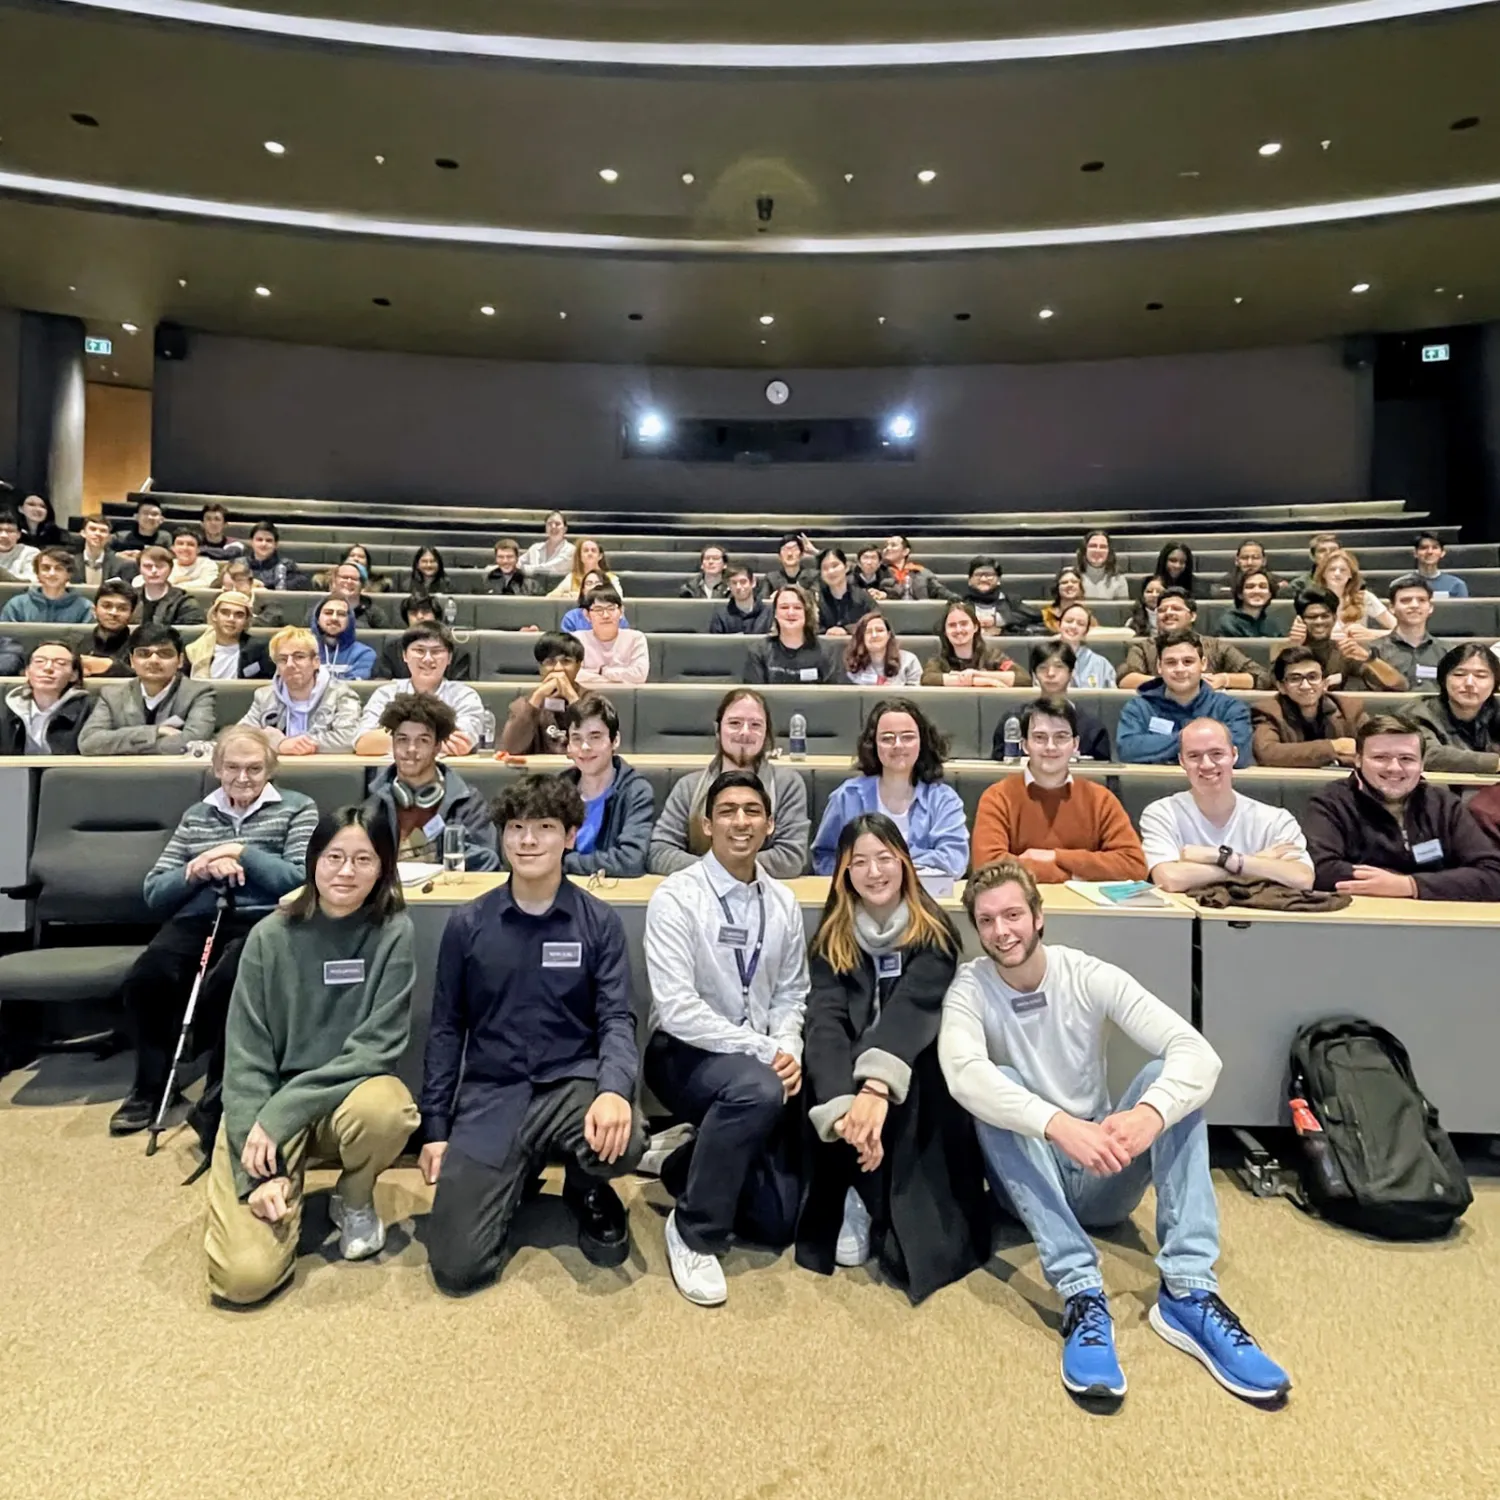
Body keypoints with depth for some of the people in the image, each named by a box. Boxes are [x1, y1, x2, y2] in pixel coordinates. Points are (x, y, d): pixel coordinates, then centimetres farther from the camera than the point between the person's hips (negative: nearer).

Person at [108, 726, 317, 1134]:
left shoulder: (297, 808, 9)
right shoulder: (196, 816, 22)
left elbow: (304, 879, -7)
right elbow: (154, 893, 15)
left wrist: (242, 852, -10)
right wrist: (196, 871, -5)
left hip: (261, 921, -4)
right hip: (198, 919, 4)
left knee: (224, 982, -34)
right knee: (143, 978, -25)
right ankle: (151, 1086, 1)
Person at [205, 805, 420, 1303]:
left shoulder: (393, 934, -12)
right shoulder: (271, 936, -9)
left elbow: (376, 1048, -15)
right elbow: (245, 1056, -9)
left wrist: (279, 1116, -22)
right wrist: (260, 1172, -16)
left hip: (352, 1093, 0)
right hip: (268, 1109, 0)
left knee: (384, 1107, -36)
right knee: (246, 1275, -18)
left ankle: (354, 1200, -1)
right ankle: (283, 1194, 17)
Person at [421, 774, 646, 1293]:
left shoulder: (600, 922, -3)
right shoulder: (467, 924, 0)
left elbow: (616, 1018, -7)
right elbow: (446, 1030, 7)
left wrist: (614, 1089, -27)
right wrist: (435, 1128, 5)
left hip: (572, 1083, 0)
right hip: (490, 1095, 1)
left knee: (623, 1141, -34)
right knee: (457, 1268, -10)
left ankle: (586, 1189, 6)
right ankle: (515, 1176, 23)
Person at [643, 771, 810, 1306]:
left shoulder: (784, 904, 4)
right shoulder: (675, 898, -14)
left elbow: (790, 995, 9)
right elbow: (676, 1008, -21)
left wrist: (788, 1050, -11)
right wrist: (763, 1050, -23)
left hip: (760, 1063, 6)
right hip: (685, 1053, -5)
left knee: (776, 1222, 1)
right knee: (758, 1089, -38)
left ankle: (684, 1163, 29)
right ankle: (693, 1231, -15)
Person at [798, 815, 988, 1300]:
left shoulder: (933, 932, -7)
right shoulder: (832, 938, -2)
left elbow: (912, 1008, -25)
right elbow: (824, 1021, -19)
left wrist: (877, 1087, -43)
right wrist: (843, 1106, -37)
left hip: (915, 1081, -1)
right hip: (848, 1072, 1)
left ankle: (883, 1217, -16)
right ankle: (860, 1201, -14)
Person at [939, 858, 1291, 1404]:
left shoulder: (1091, 976, -11)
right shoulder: (969, 988, -13)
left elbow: (1199, 1052, -22)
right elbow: (963, 1073, -34)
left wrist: (1151, 1111, -43)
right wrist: (1058, 1125, -48)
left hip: (1105, 1177, 1)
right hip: (1029, 1181, -1)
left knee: (1168, 1077, -23)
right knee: (998, 1092, -31)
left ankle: (1188, 1294, -30)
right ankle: (1082, 1295, -35)